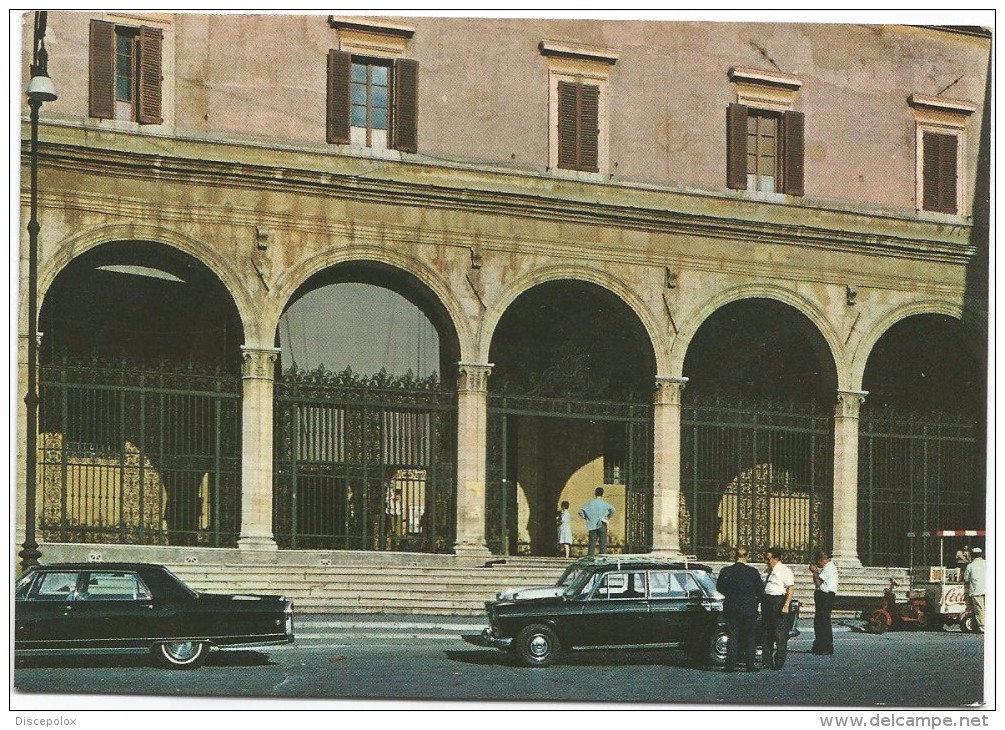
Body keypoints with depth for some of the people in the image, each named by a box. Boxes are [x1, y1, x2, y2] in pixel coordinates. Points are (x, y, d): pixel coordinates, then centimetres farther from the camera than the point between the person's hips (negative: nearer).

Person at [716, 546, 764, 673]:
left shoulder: (725, 571, -4)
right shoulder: (752, 572, -9)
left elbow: (719, 588, 9)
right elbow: (760, 591, -4)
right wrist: (756, 602, 16)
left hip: (730, 609, 2)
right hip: (749, 610, -2)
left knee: (732, 637, 9)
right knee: (750, 637, 9)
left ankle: (730, 665, 6)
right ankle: (750, 664, 7)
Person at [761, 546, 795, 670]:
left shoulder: (784, 570, -8)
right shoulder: (768, 570, 17)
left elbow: (791, 588, -14)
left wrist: (786, 605, -22)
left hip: (779, 602, -8)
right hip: (766, 602, 8)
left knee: (780, 634, -4)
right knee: (766, 633, 11)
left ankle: (779, 662, 0)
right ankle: (767, 661, 19)